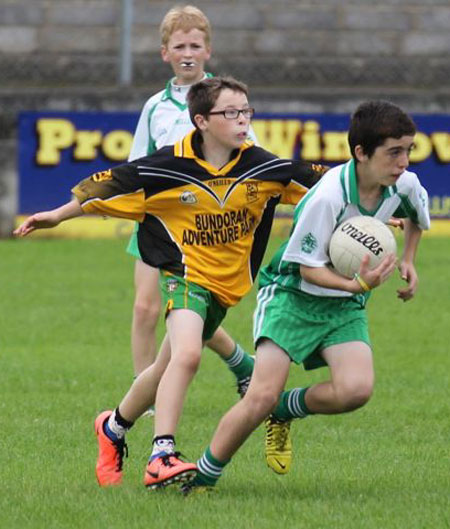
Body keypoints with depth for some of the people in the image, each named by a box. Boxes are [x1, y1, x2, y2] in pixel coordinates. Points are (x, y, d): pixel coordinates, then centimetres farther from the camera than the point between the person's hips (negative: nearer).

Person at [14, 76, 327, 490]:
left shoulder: (263, 168, -8)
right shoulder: (168, 168, -14)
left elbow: (323, 183, 1)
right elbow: (106, 187, -2)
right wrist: (57, 216, 4)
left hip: (227, 284, 4)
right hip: (184, 272, -4)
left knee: (169, 368, 14)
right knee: (186, 354, -28)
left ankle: (115, 426, 39)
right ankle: (161, 458, -28)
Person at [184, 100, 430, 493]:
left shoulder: (404, 185, -7)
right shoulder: (328, 197, -26)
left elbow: (417, 215, 21)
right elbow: (309, 267, -19)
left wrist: (408, 261, 10)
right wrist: (357, 284, -34)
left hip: (346, 305, 5)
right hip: (293, 294, -5)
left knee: (357, 388, -22)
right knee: (262, 396, -19)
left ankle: (285, 410, 8)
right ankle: (200, 481, -1)